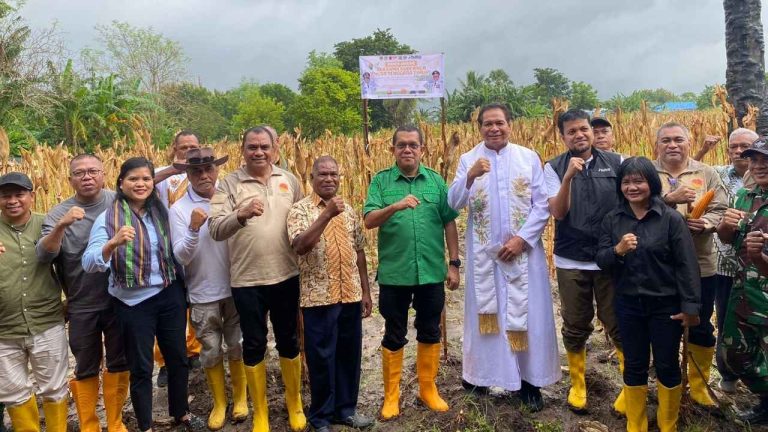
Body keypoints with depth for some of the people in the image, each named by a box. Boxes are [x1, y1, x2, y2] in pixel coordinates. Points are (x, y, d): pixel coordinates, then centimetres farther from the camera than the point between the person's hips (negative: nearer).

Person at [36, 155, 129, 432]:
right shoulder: (58, 214, -6)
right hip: (82, 307, 0)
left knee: (118, 363, 13)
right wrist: (60, 227, -34)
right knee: (86, 368, 15)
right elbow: (43, 256, -18)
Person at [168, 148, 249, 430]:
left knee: (237, 347, 13)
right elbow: (181, 257, -15)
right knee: (211, 352, 12)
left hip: (235, 288, 1)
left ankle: (240, 398, 34)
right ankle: (219, 403, 32)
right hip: (202, 294, -1)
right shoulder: (179, 209, -8)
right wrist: (194, 228, -30)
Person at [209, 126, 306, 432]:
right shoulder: (228, 184, -4)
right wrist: (242, 214, -35)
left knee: (288, 340, 15)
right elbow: (215, 230, -15)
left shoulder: (289, 181, 5)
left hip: (287, 276, 2)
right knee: (254, 345, 11)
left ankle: (294, 403, 35)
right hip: (247, 280, -2)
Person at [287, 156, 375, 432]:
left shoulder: (348, 210, 10)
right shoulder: (300, 209, -6)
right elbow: (300, 246, -23)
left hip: (351, 295, 5)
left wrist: (365, 291, 11)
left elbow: (359, 251, 13)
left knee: (350, 355, 13)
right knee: (321, 358, 6)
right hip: (318, 297, -5)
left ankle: (345, 409, 31)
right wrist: (327, 214, -26)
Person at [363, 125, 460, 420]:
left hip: (432, 273, 2)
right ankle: (391, 395, 25)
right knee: (394, 337, 10)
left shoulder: (436, 181, 5)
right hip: (394, 275, -2)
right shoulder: (381, 181, -1)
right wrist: (395, 206, -29)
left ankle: (428, 389, 32)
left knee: (429, 333, 14)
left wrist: (454, 263, 2)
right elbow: (369, 221, -11)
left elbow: (449, 223, 5)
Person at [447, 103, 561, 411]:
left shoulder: (529, 158, 2)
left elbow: (542, 205, 0)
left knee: (528, 314, 4)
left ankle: (529, 379, 17)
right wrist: (470, 176, -26)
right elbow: (454, 203, -9)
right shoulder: (468, 160, 2)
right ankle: (481, 372, 23)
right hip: (484, 252, 0)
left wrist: (522, 238, -11)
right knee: (486, 313, 7)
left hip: (524, 250, 0)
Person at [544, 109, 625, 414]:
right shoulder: (554, 168, -2)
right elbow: (558, 212, -12)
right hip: (571, 262, 0)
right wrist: (568, 176, -25)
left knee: (619, 324, 7)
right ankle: (577, 384, 30)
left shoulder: (616, 163, 1)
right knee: (575, 328, 11)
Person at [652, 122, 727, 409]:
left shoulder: (706, 174, 7)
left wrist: (704, 223, -20)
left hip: (700, 265, 2)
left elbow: (721, 210, 1)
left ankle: (698, 385, 33)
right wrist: (668, 199, -24)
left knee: (701, 328, 13)